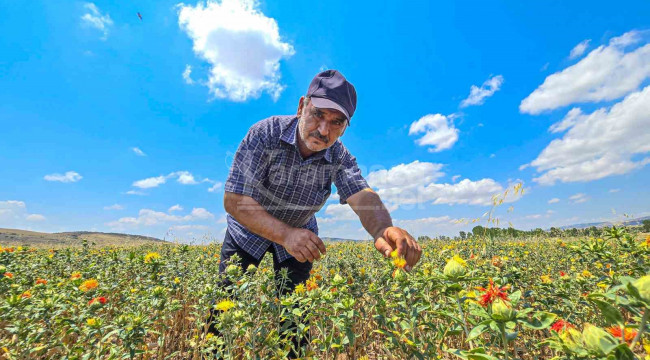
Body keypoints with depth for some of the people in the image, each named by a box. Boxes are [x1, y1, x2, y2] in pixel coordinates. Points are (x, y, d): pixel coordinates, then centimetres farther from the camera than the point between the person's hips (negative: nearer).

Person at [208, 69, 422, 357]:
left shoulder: (340, 158, -20)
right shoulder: (265, 134, -28)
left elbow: (362, 195, -35)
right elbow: (234, 199, -32)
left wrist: (383, 229, -59)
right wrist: (284, 235, -46)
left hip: (300, 234, 2)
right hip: (249, 229, -1)